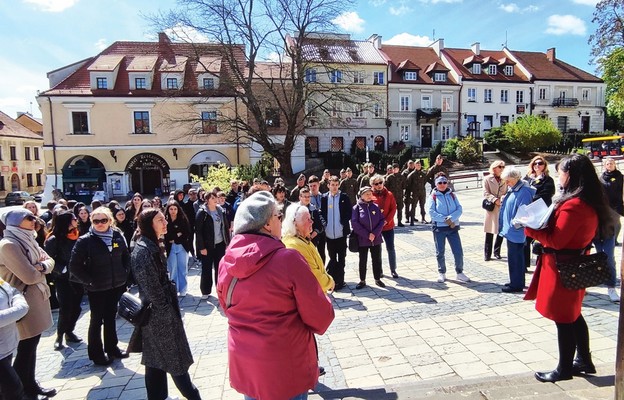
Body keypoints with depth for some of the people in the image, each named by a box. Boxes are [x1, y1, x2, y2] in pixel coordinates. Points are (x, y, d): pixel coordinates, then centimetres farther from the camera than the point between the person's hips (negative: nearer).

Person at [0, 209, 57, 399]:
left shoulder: (28, 240, 10)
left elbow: (50, 261, 6)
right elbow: (30, 276, -24)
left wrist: (41, 266, -15)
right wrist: (43, 268, -4)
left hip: (37, 297, 9)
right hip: (25, 301, -9)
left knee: (31, 345, 18)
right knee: (26, 347, 4)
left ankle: (30, 384, 33)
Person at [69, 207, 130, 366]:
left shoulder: (118, 236, -1)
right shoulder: (85, 241, -12)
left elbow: (126, 256, 11)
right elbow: (74, 265, -11)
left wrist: (125, 273, 2)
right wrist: (89, 281, -13)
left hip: (116, 285, 4)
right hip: (97, 288, -4)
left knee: (111, 317, 19)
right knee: (97, 320, 10)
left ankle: (111, 347, 35)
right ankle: (96, 353, 26)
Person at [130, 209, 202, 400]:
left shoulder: (152, 246, 8)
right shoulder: (144, 251, -22)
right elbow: (152, 287, -22)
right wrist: (168, 312, -16)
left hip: (157, 313, 9)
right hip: (160, 313, -9)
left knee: (156, 360, 18)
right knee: (175, 357, 7)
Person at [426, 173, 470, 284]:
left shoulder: (452, 195, 8)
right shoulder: (433, 196, -1)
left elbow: (459, 209, -2)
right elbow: (431, 212, -12)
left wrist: (450, 218, -18)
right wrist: (445, 219, -18)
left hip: (453, 227, 2)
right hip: (439, 228, -2)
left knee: (458, 251, 0)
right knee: (440, 252, 9)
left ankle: (460, 273, 18)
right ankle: (442, 273, 25)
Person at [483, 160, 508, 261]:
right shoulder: (487, 179, 0)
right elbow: (486, 193, -5)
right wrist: (495, 200, -18)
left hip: (502, 208, 3)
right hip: (491, 208, -3)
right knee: (489, 233, 2)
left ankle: (497, 252, 23)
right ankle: (487, 254, 11)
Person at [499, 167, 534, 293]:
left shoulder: (524, 192, -19)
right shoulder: (512, 190, 9)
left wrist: (514, 225, -17)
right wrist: (505, 225, 15)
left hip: (516, 232, -9)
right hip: (511, 230, 9)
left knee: (515, 259, 1)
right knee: (514, 258, 19)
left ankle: (516, 285, 13)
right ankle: (516, 282, 31)